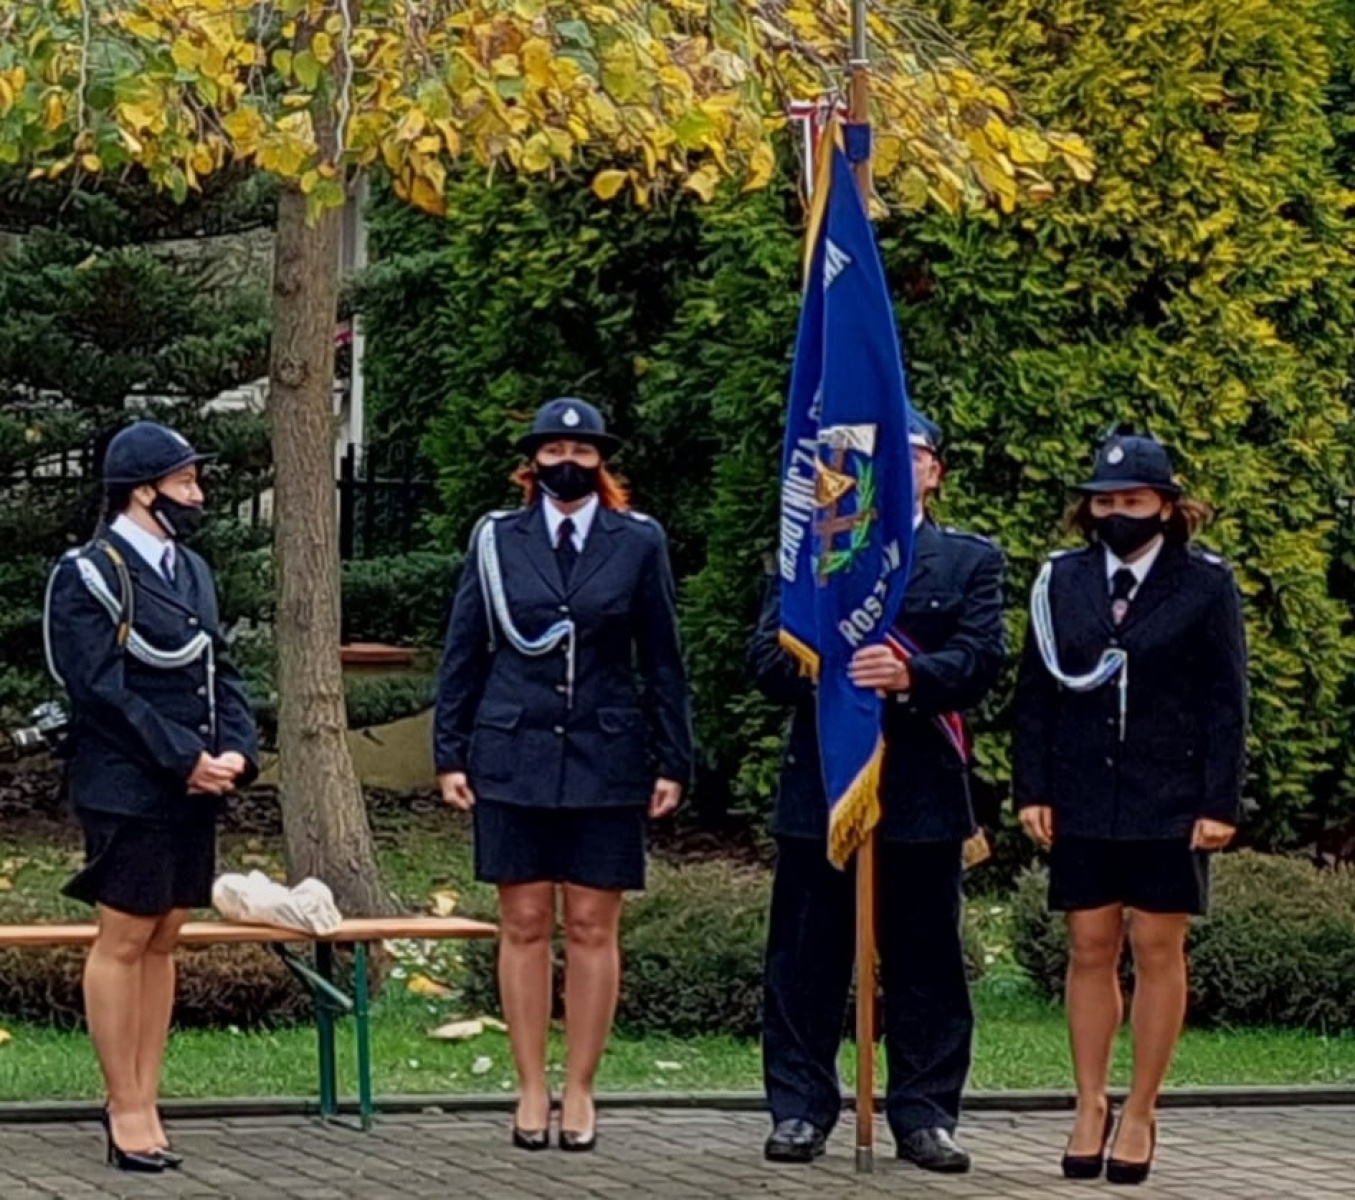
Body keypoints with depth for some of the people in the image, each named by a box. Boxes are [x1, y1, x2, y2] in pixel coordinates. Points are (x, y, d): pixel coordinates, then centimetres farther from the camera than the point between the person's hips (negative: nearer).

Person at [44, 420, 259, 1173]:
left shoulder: (191, 571, 15)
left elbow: (220, 672, 15)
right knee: (123, 943, -2)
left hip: (193, 787, 8)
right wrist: (186, 760, -17)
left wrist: (235, 752, -3)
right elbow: (104, 689, -15)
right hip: (128, 791, -7)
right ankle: (127, 1110, 3)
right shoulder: (90, 575, -9)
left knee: (162, 942, 9)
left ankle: (143, 1101, 13)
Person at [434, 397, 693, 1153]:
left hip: (605, 759, 0)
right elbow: (464, 655, 8)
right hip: (514, 756, 1)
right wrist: (451, 753, 2)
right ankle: (532, 1090, 10)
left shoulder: (639, 543, 3)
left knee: (593, 929, 2)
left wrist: (673, 762, 1)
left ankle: (581, 1091, 10)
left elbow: (662, 661, 5)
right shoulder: (497, 540, 5)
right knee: (525, 926, 3)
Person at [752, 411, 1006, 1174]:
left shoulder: (973, 560, 10)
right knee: (807, 960, 2)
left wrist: (911, 674, -23)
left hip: (924, 788, -1)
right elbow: (769, 656, 3)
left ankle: (926, 1115, 7)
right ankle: (800, 1110, 8)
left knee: (926, 961, 2)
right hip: (821, 782, 1)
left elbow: (983, 658, -4)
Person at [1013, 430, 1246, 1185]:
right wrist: (1032, 790, 1)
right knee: (1091, 951, 6)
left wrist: (1219, 803, -8)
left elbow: (1226, 700, -2)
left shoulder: (1205, 584, -1)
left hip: (1169, 804, -2)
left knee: (1158, 952, 2)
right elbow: (1037, 692, 8)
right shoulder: (1062, 580, 6)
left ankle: (1141, 1115, 10)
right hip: (1083, 802, 2)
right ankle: (1091, 1107, 15)